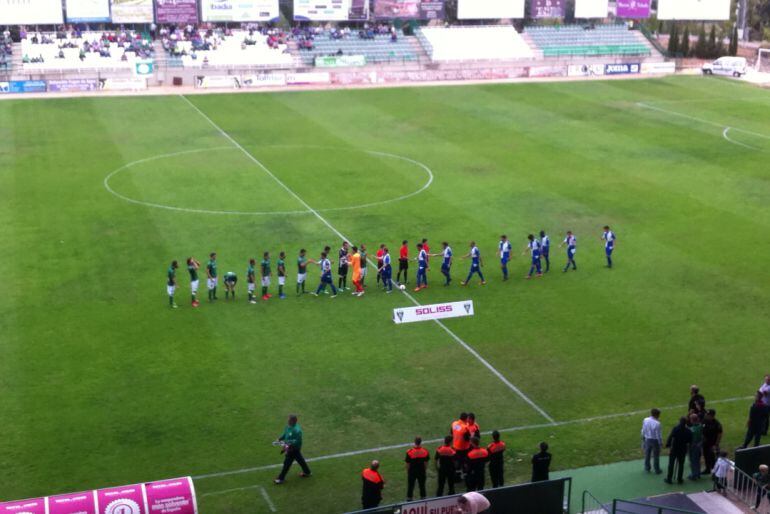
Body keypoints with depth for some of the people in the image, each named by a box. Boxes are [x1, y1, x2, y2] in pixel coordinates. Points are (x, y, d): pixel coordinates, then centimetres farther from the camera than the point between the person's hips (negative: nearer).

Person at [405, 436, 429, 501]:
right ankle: (423, 496, 26)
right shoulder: (425, 451, -12)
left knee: (410, 485, 13)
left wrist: (407, 471, 5)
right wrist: (424, 469, 13)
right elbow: (426, 462, -3)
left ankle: (409, 498, 20)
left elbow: (408, 463, -10)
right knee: (422, 485, 17)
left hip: (412, 471, -1)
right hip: (422, 471, 1)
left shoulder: (410, 452, -19)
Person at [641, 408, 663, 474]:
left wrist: (643, 438, 17)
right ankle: (657, 470, 27)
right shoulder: (657, 423, -29)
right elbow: (658, 435, -20)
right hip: (655, 441, -4)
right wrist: (661, 443, -5)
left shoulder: (645, 420, -13)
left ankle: (647, 468, 38)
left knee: (647, 454, 22)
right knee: (656, 456, 14)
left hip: (647, 439, 5)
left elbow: (643, 431, 0)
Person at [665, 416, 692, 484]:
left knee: (671, 464, 7)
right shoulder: (688, 431, -7)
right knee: (681, 464, 13)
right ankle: (679, 479, 18)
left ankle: (669, 479, 11)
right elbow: (689, 441, 0)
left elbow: (670, 437, -17)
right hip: (683, 450, 2)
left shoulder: (675, 429, -15)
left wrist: (667, 445, -6)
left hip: (674, 449, -2)